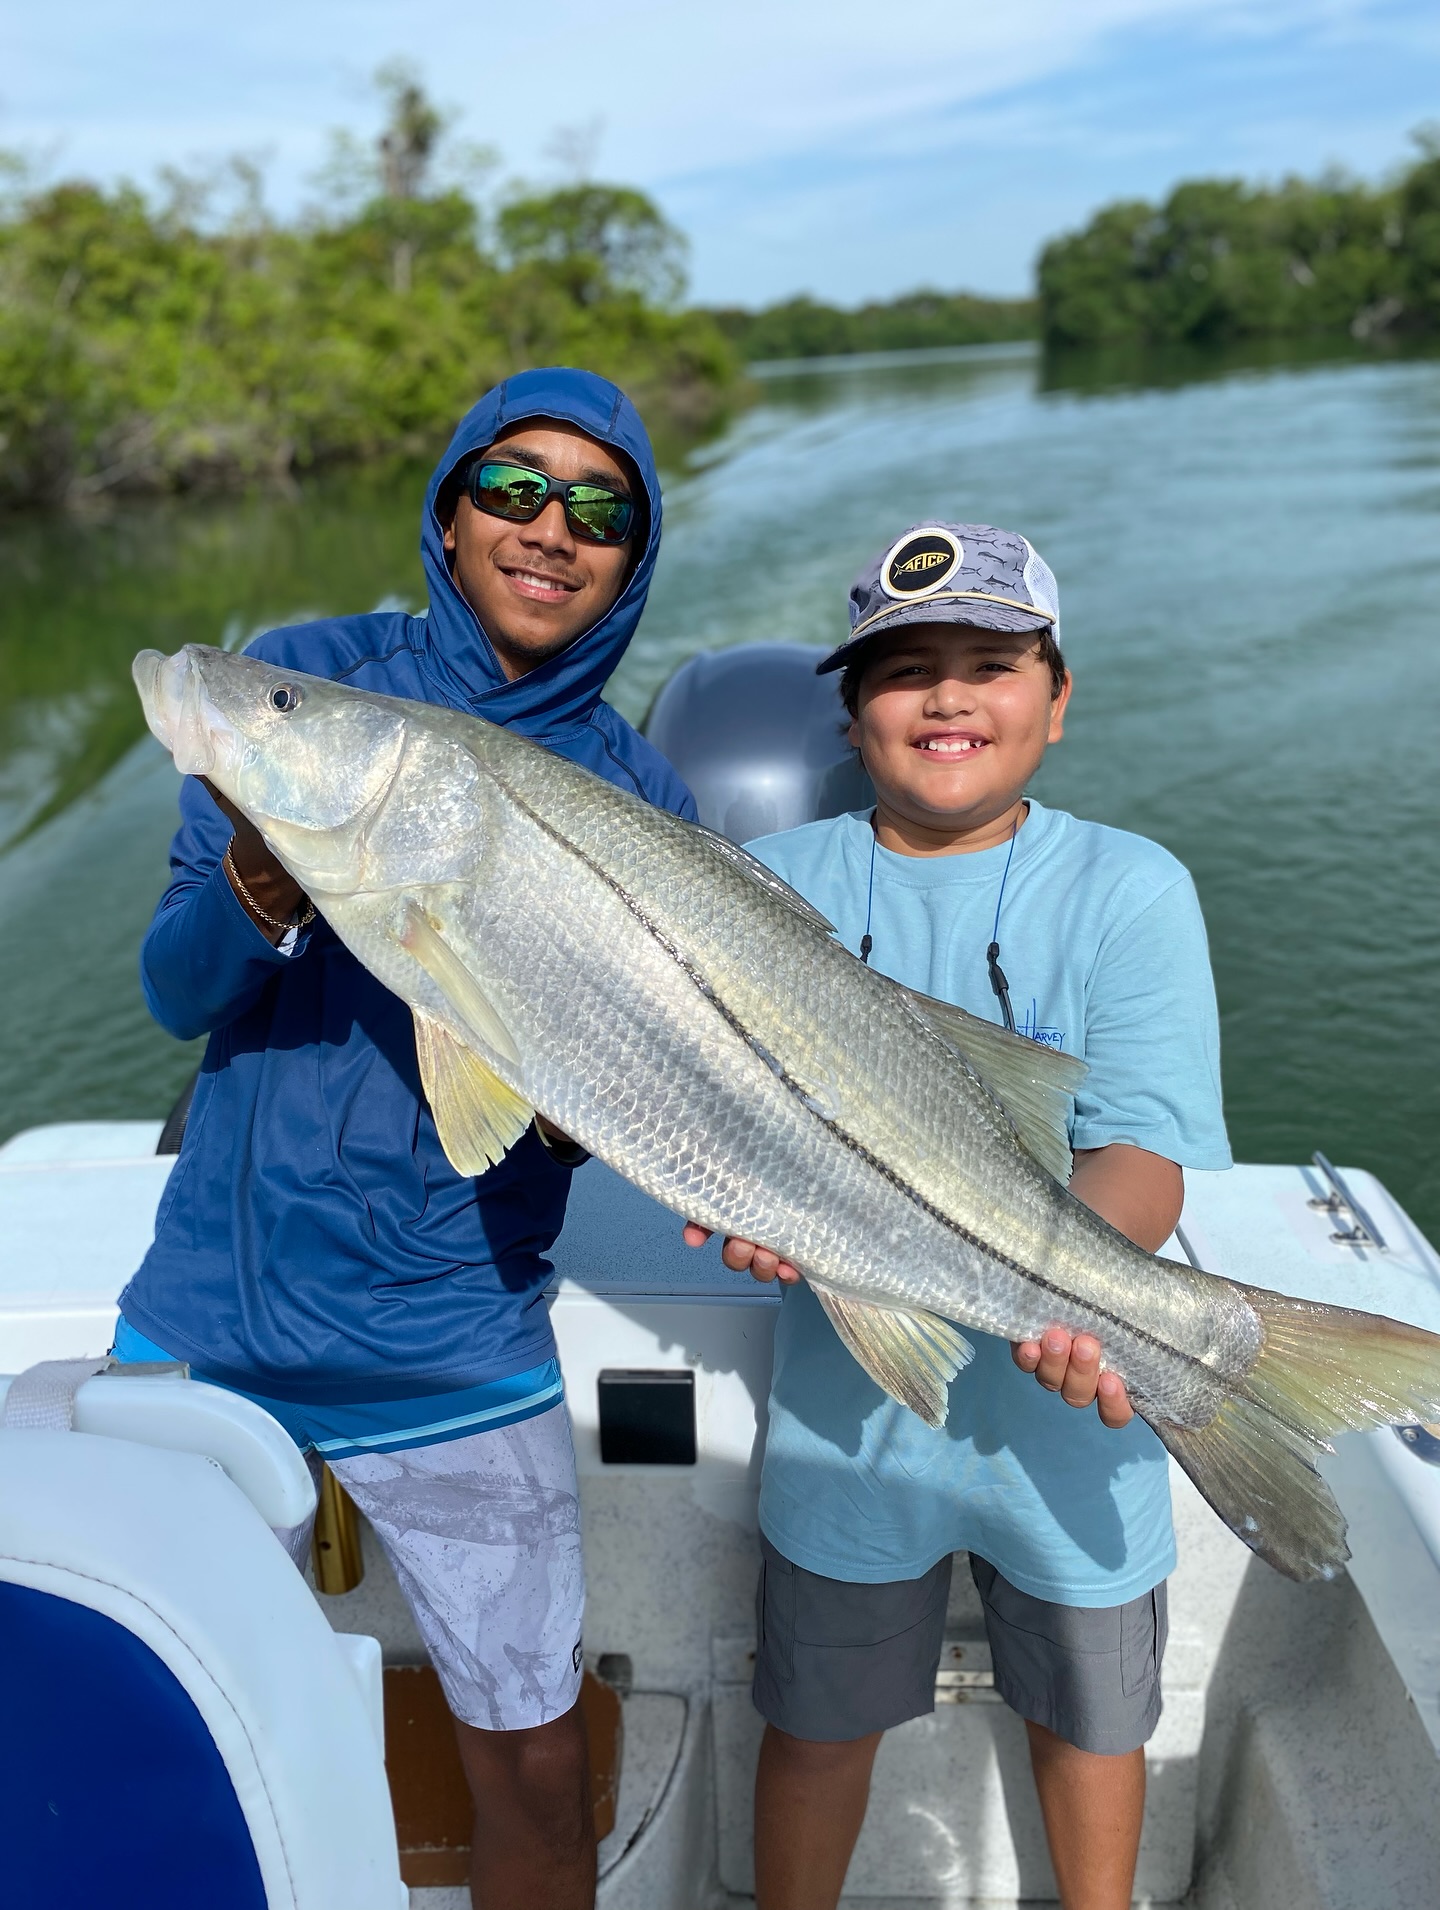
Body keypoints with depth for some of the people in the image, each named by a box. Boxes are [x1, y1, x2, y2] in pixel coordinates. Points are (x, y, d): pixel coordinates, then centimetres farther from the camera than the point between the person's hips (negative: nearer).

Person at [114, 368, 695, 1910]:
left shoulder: (634, 802, -1)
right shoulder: (307, 677, -1)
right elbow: (172, 990, -6)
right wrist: (257, 902, -27)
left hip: (452, 1360, 0)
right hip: (201, 1313, 1)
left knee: (535, 1773, 9)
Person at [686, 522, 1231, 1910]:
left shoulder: (1128, 888, -8)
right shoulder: (775, 887, -2)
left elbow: (1145, 1155, -17)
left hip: (1069, 1399, 0)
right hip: (847, 1404, 1)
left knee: (1089, 1717, 23)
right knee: (818, 1722, 20)